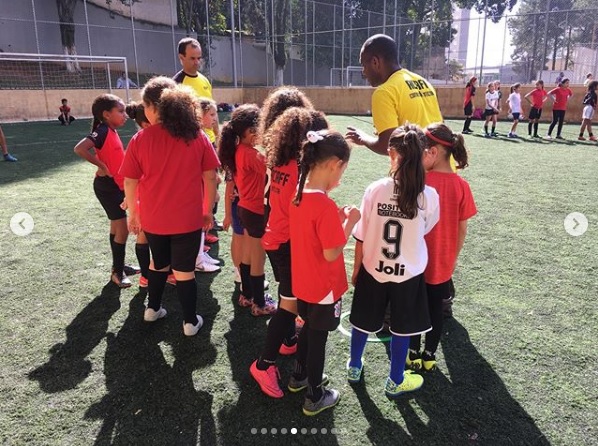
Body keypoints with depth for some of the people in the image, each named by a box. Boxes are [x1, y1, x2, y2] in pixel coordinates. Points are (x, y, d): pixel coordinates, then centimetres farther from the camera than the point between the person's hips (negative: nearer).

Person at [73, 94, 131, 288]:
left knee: (117, 228, 17)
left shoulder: (112, 132, 8)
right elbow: (79, 148, -34)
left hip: (117, 186, 9)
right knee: (122, 230, -5)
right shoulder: (102, 132, -19)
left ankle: (119, 266, 30)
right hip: (107, 186, -9)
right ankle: (117, 272, 7)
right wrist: (101, 166, -23)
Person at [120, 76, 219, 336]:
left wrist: (133, 213, 10)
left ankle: (152, 309, 40)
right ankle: (190, 322, 21)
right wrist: (208, 210, 6)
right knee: (184, 270, 10)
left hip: (153, 217, 1)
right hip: (188, 217, -1)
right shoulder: (197, 136, -6)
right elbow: (210, 177, -4)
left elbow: (130, 181, -3)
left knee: (159, 262, 24)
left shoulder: (141, 139, -8)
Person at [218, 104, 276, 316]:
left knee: (247, 255, 21)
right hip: (256, 211, -9)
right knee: (258, 260, 4)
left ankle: (247, 295, 36)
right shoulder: (251, 154, -23)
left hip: (245, 208, 9)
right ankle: (259, 304, 18)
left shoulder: (239, 150, 4)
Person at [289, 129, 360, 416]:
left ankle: (300, 375, 48)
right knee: (318, 337, 10)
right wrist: (349, 222, -15)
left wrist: (336, 219, 3)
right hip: (323, 286, -8)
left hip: (303, 282, 8)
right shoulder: (325, 205, -29)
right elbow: (331, 253, -24)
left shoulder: (299, 194, -3)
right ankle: (315, 397, 30)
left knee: (308, 329, 27)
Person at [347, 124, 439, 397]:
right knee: (401, 327, 18)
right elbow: (425, 230, 1)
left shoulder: (375, 190, -16)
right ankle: (395, 382, 35)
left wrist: (356, 269, 4)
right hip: (408, 273, -1)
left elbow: (361, 237, -9)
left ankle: (354, 367, 43)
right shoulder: (429, 196, -17)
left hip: (373, 269, 1)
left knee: (364, 320, 21)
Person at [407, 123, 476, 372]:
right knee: (436, 309, 17)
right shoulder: (461, 186, -9)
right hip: (443, 263, 2)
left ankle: (414, 355, 27)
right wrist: (454, 257, 11)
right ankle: (429, 356, 29)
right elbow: (462, 229, -3)